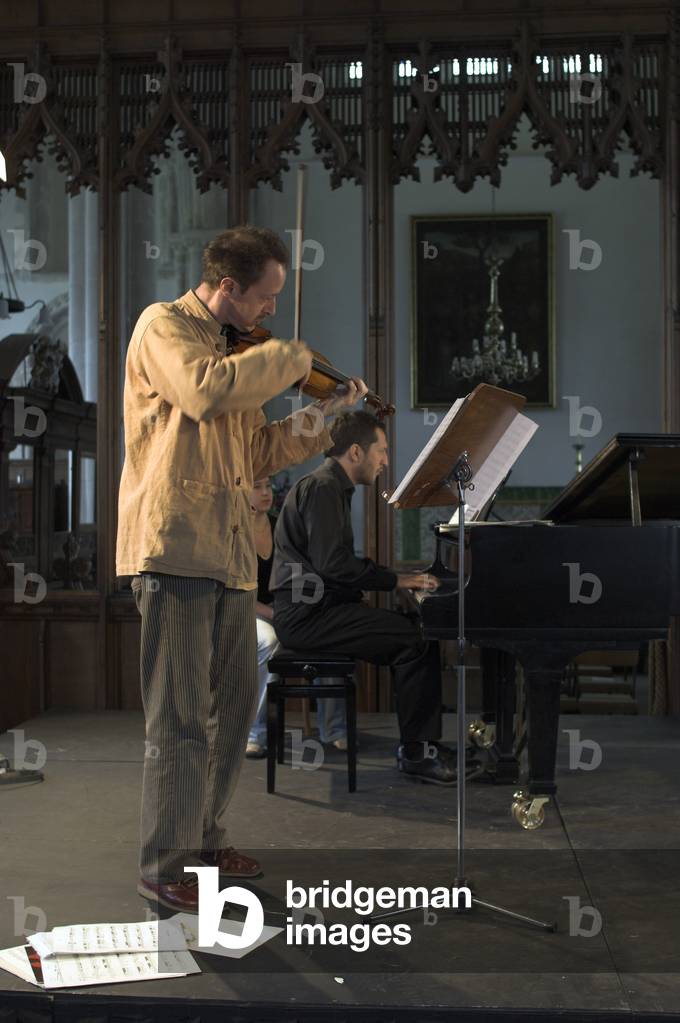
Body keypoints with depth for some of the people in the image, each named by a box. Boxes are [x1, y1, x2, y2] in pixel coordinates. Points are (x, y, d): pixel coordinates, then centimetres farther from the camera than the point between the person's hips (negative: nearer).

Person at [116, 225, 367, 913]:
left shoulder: (236, 350, 22)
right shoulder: (164, 325, -4)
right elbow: (204, 390, -25)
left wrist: (322, 416, 11)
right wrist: (290, 358, -12)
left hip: (229, 551, 9)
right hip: (174, 544, -9)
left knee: (233, 704, 15)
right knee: (182, 715, -6)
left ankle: (205, 839, 30)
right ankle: (163, 868, 4)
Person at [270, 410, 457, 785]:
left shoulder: (333, 487, 21)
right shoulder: (321, 488, -13)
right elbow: (331, 564, -23)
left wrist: (399, 576, 16)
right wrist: (395, 579, -16)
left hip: (318, 607, 11)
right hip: (307, 614, -11)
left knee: (414, 631, 2)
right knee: (415, 639, -20)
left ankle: (424, 744, 3)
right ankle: (415, 752, -13)